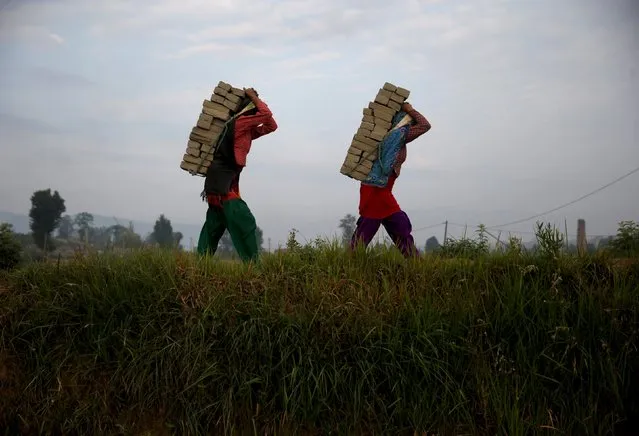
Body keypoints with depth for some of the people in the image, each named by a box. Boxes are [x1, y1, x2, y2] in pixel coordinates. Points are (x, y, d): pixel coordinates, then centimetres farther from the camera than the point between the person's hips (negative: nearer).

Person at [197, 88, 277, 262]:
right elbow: (267, 115, -14)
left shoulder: (245, 129, 17)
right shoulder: (239, 122, -9)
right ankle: (251, 263, -12)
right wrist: (253, 97, -1)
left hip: (223, 183, 10)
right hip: (222, 184, -10)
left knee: (214, 226, 13)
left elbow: (271, 126, 19)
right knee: (244, 223, -12)